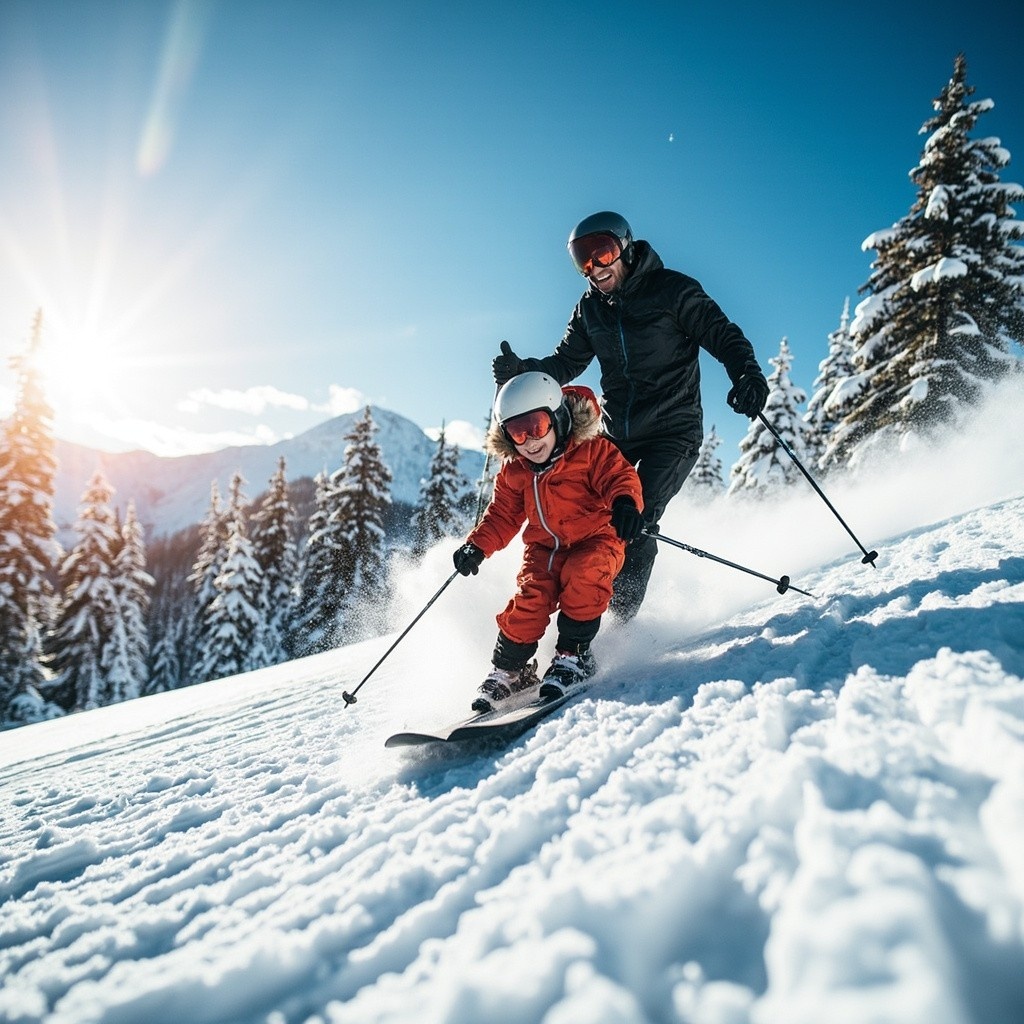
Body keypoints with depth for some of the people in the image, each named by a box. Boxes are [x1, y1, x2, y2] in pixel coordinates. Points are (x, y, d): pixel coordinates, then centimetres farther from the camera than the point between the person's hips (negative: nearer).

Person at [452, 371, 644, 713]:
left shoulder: (591, 451, -11)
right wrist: (477, 546, -5)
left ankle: (573, 656, -15)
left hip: (595, 539, -3)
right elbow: (502, 515, 10)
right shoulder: (514, 472, 3)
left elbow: (620, 475, -21)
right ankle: (507, 671, 0)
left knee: (584, 574, -34)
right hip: (544, 547, 3)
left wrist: (625, 502, -44)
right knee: (530, 596, -20)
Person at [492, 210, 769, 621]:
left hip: (674, 430, -5)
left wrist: (747, 374, -28)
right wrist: (522, 370, -7)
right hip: (617, 433, 5)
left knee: (636, 520, -19)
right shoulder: (590, 309, 10)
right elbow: (564, 363, 14)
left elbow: (723, 335, -7)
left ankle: (622, 617, -8)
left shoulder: (671, 289, -5)